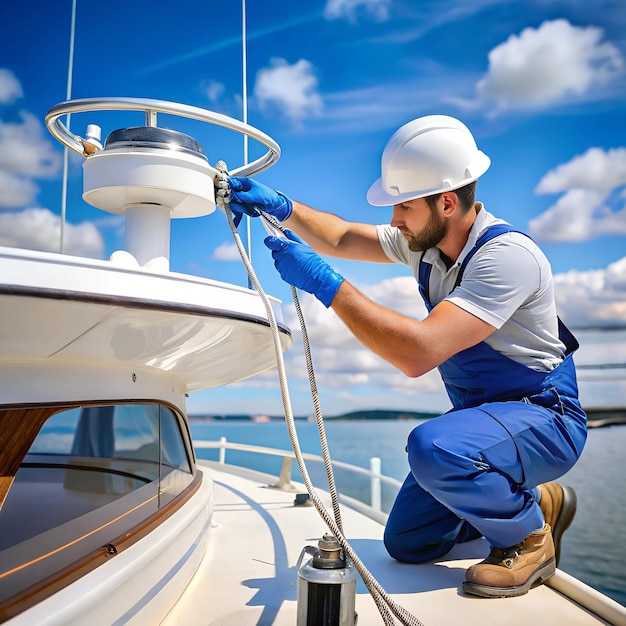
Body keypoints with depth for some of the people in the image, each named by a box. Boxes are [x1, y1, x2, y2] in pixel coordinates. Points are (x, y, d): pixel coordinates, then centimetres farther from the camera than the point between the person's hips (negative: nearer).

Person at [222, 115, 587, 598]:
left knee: (432, 448, -38)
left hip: (544, 418, -8)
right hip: (481, 413, 8)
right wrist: (283, 207, -7)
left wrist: (328, 284, -37)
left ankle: (528, 538, -7)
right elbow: (342, 238, 9)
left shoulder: (507, 255, -29)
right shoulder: (424, 241, -2)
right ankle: (535, 501, 24)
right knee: (406, 543, 7)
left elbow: (419, 353, -40)